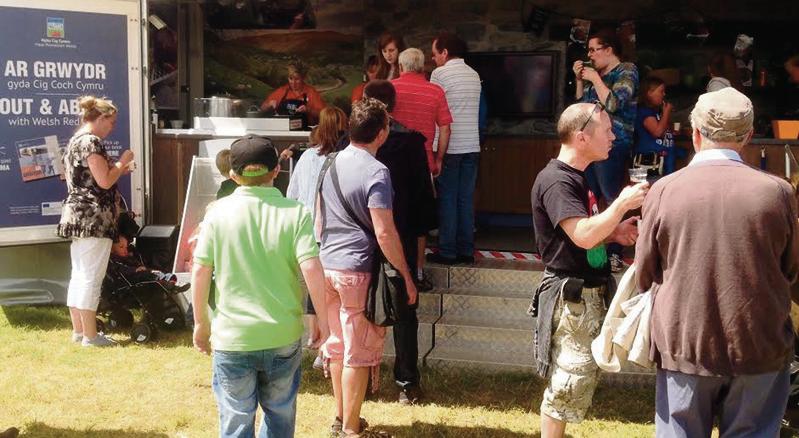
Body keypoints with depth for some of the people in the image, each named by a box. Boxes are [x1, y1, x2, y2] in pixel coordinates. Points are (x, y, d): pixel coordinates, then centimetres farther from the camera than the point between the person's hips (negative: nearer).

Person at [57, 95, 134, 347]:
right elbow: (104, 181, -19)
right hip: (93, 218, -10)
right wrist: (122, 163, -3)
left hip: (76, 215, 10)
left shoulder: (75, 141, 17)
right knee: (91, 278, -6)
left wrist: (118, 169, 17)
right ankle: (90, 336, -3)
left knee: (79, 276, 13)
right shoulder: (91, 141, -14)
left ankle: (78, 330, 18)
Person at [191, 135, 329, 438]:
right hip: (283, 336, 1)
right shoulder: (295, 213, -8)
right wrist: (322, 317, -2)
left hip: (232, 337, 0)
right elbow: (311, 268, -14)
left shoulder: (218, 212, -6)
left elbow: (200, 271, -5)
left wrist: (201, 322, 7)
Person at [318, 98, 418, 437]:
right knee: (359, 352, 2)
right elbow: (384, 233, -20)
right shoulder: (376, 172, -16)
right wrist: (406, 277, -12)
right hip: (358, 271, -7)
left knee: (338, 344, 18)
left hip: (327, 266, 8)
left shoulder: (331, 164, 7)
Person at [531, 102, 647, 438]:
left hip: (590, 293, 10)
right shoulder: (556, 180, -18)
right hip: (571, 295, -10)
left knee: (583, 377, 17)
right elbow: (583, 235, -29)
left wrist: (615, 233, 6)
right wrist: (623, 203, -21)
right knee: (569, 381, -6)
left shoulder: (576, 177, 14)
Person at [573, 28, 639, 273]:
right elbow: (580, 103, 25)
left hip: (613, 145, -8)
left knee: (612, 198, -12)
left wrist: (595, 79, -8)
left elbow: (613, 104, -16)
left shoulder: (626, 72, -3)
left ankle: (615, 254, -11)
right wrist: (579, 79, 13)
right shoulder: (595, 73, 18)